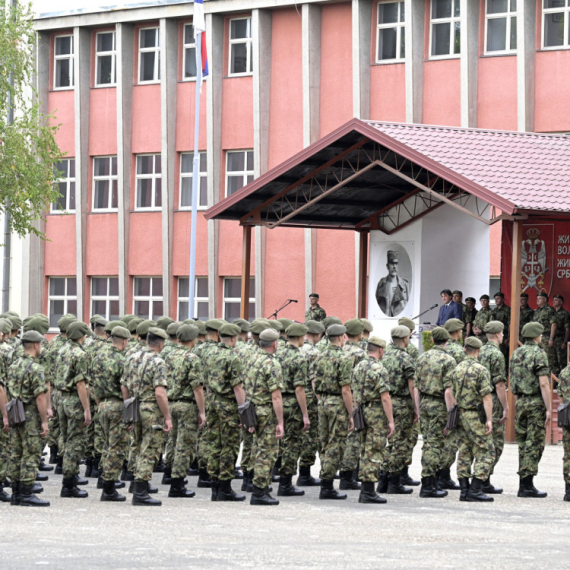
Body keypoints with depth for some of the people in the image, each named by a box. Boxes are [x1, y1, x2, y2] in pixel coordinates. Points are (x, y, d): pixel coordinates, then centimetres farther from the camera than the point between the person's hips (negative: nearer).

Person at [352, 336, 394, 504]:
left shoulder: (359, 366, 10)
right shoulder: (379, 369, -15)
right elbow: (385, 397, -18)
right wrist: (391, 421, -16)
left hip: (362, 413, 8)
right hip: (377, 414, -8)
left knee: (365, 452, 14)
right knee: (374, 453, -5)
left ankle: (364, 491, 16)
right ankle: (369, 492, -5)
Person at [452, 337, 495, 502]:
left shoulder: (457, 369, 9)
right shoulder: (480, 370, -13)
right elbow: (486, 396, -17)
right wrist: (489, 419, -16)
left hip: (460, 414, 7)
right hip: (475, 416, -7)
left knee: (464, 453, 10)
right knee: (485, 453, -3)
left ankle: (464, 490, 8)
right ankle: (474, 491, -11)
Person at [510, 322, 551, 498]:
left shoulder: (516, 354, 11)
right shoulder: (538, 354, -11)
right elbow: (543, 383, -17)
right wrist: (548, 409, -15)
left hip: (520, 402, 7)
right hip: (536, 403, -7)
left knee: (523, 443, 11)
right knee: (534, 444, -4)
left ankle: (524, 484, 13)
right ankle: (527, 485, -6)